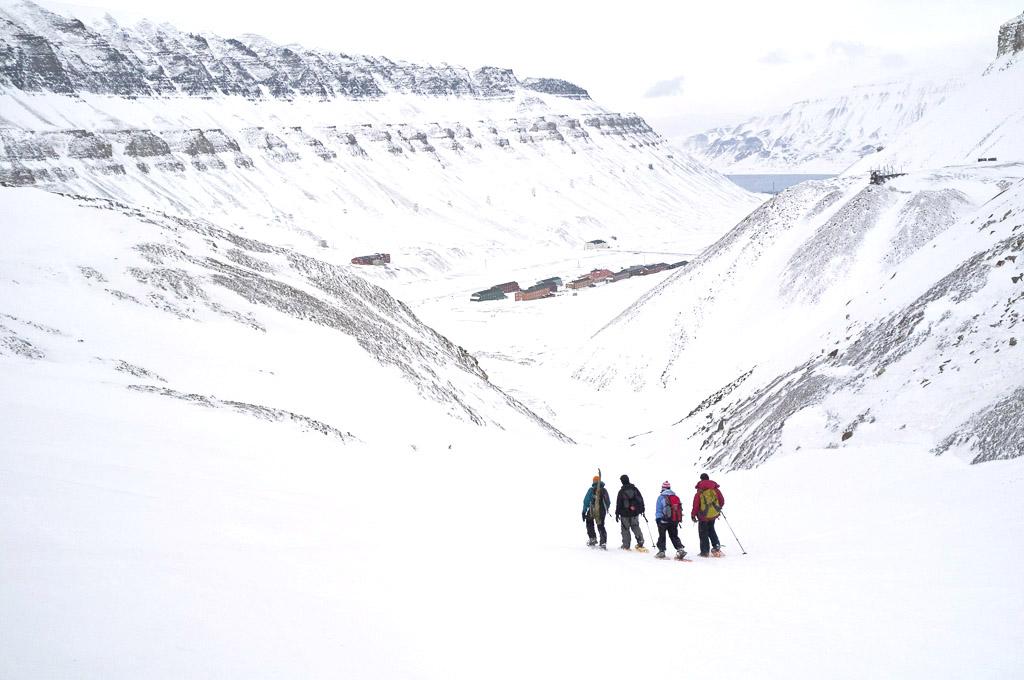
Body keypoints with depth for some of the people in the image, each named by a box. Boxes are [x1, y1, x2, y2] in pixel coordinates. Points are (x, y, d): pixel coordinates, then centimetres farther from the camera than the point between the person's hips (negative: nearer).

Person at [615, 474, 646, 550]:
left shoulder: (621, 491, -10)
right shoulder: (635, 489, 0)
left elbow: (618, 503, -7)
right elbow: (640, 499, 6)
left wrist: (617, 514, 0)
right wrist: (642, 509, 16)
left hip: (625, 514, -3)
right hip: (635, 513, 3)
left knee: (625, 529, 7)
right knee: (635, 527, 15)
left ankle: (626, 546, 7)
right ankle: (640, 542, 2)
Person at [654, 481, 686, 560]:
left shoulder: (661, 497, -8)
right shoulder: (676, 497, 5)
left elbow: (658, 510, -8)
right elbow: (680, 509, 9)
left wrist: (657, 519, -1)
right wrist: (679, 520, 16)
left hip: (664, 521, -4)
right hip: (675, 521, 4)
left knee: (662, 536, 8)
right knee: (674, 536, 12)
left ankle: (661, 551, 6)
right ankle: (680, 549, -2)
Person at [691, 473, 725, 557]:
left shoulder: (699, 492, -15)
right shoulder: (715, 489, -3)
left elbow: (696, 505, -13)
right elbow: (722, 501, 4)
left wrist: (693, 515, 0)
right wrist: (718, 508, 23)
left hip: (704, 515, -4)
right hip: (714, 514, 4)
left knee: (703, 533, 8)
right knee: (711, 529, 25)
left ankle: (705, 551, 8)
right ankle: (716, 546, 14)